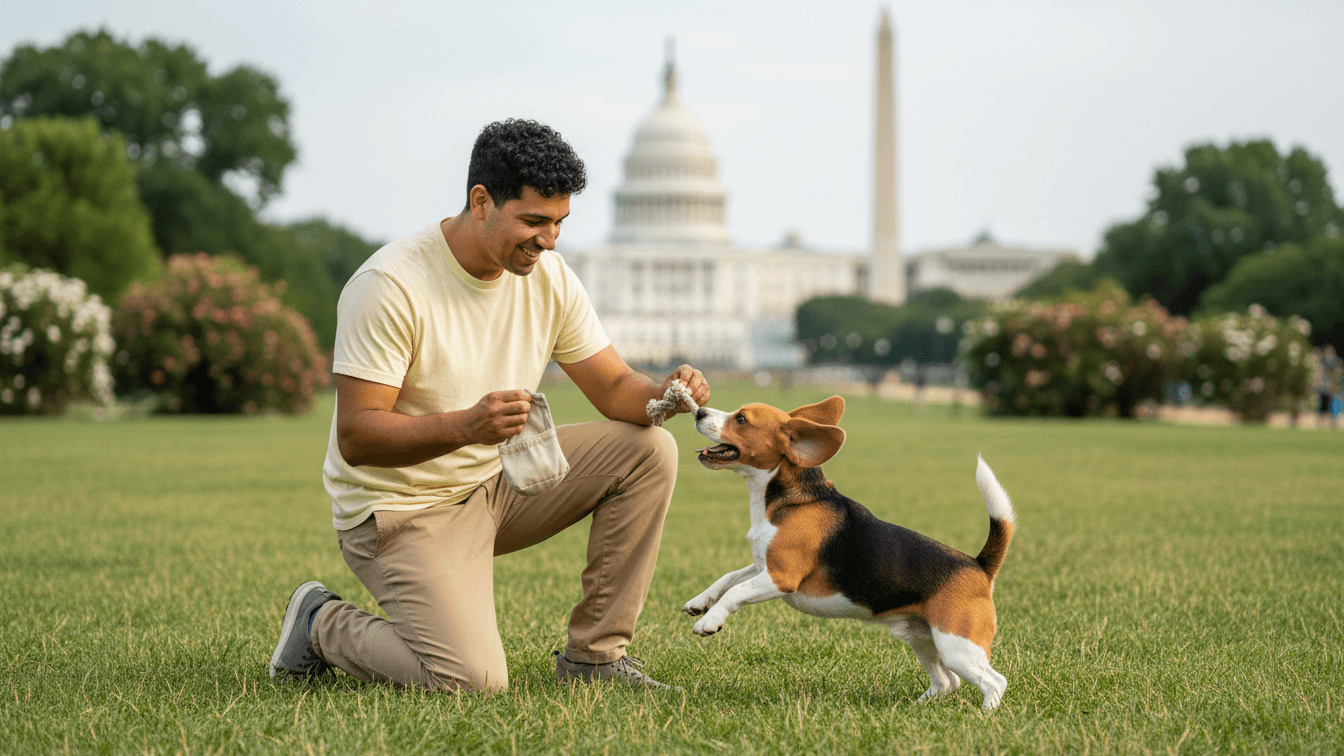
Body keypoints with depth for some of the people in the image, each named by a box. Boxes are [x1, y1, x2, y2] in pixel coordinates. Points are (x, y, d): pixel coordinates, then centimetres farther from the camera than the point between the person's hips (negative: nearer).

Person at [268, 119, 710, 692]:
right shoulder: (391, 285, -23)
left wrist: (664, 394, -22)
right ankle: (323, 624, 4)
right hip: (402, 509, -7)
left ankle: (594, 655, 0)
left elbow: (614, 389, 3)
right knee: (474, 680, -25)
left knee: (649, 450, -8)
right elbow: (356, 437, -25)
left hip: (496, 482, 7)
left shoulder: (549, 278, -2)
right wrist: (467, 425, -41)